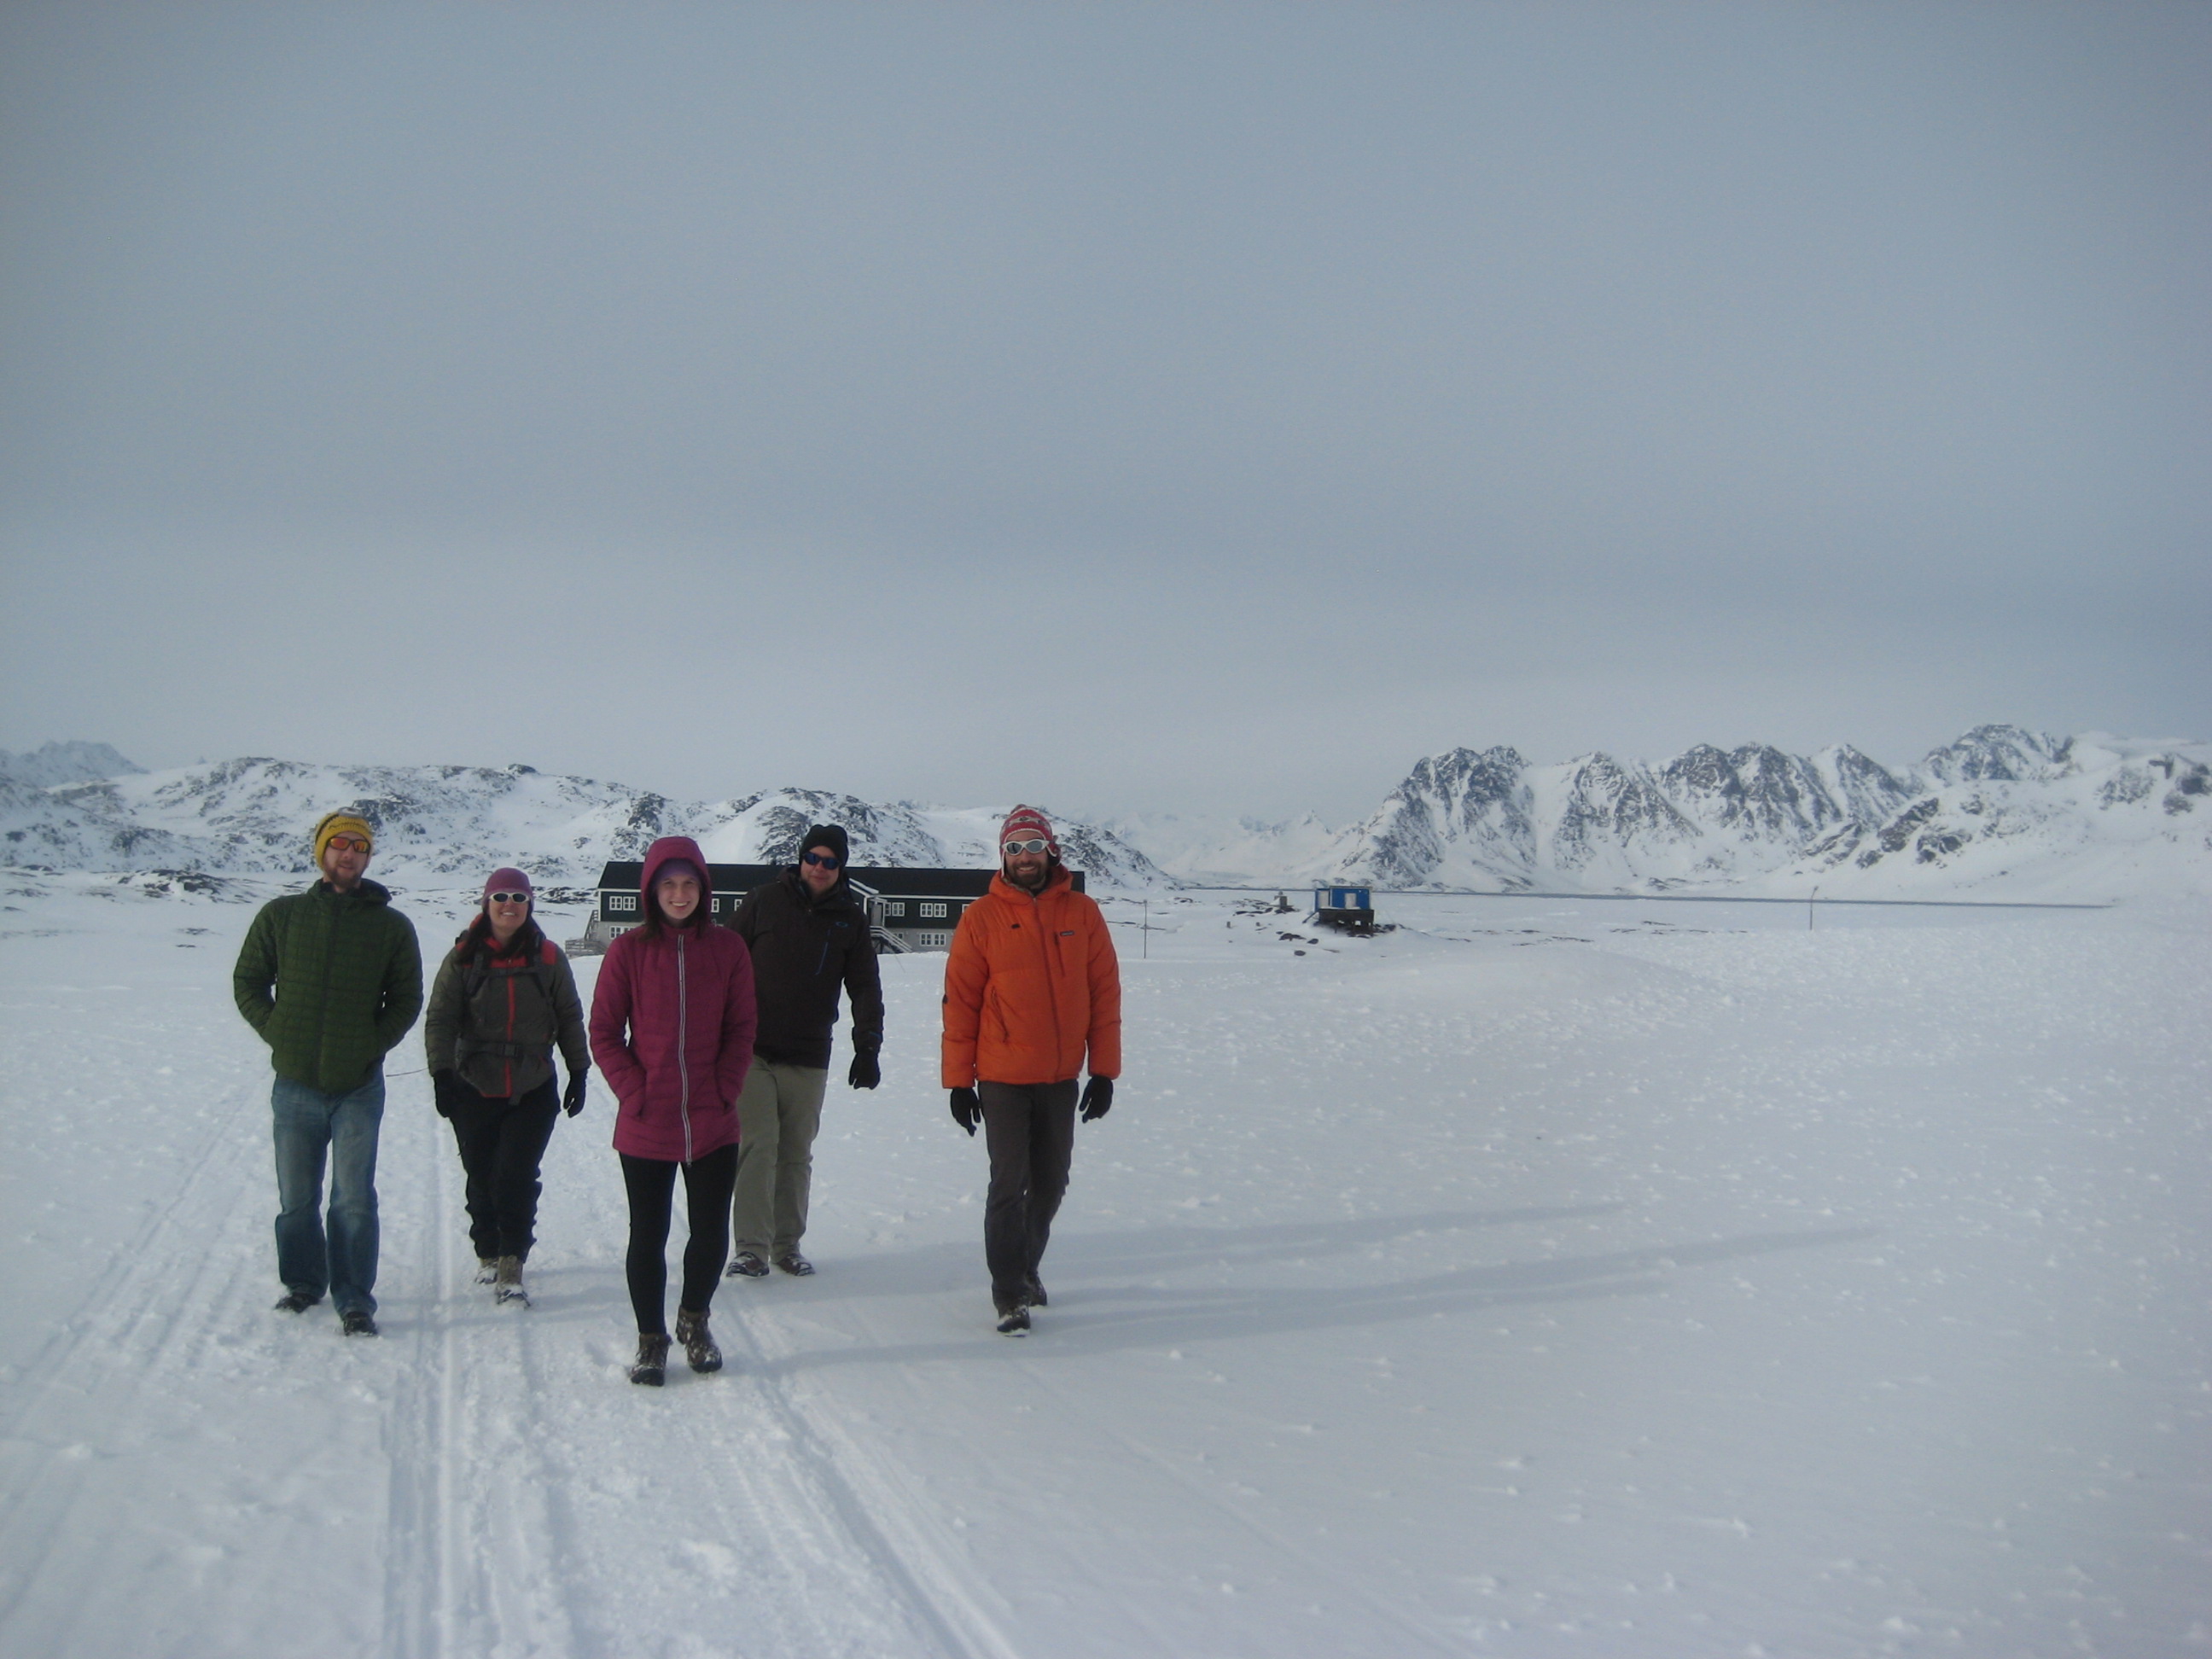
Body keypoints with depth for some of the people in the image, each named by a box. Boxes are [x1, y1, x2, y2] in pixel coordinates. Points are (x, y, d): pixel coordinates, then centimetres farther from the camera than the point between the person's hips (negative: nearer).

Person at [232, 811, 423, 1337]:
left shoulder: (391, 926, 3)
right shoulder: (281, 915, 4)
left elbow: (406, 999, 8)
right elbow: (248, 982, 11)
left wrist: (373, 1046, -4)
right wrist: (277, 1033, 0)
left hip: (360, 1087, -1)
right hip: (296, 1084, 2)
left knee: (354, 1199, -3)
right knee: (296, 1198, 11)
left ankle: (354, 1299, 5)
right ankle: (302, 1283, 28)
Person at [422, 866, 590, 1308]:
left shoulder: (548, 957, 3)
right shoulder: (464, 957, 1)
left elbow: (570, 1018, 11)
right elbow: (440, 1020, 0)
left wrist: (578, 1072, 10)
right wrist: (442, 1071, -12)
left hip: (533, 1090, -1)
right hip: (474, 1089, 1)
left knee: (517, 1178, -11)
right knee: (482, 1180, 9)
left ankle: (510, 1270, -7)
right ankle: (488, 1253, 30)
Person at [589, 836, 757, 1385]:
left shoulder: (727, 948, 2)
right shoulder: (629, 951, -3)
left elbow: (741, 1028, 5)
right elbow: (604, 1032, 0)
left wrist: (726, 1088, -4)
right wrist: (634, 1092, -8)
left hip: (714, 1124, 1)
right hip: (645, 1126, -1)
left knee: (711, 1234, 7)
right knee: (649, 1236, 7)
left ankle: (694, 1321, 32)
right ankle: (651, 1340, 24)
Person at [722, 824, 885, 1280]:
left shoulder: (851, 919, 8)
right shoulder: (763, 903, 2)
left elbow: (865, 987, 9)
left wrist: (867, 1048, 0)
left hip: (809, 1060, 2)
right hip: (752, 1053, -2)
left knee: (796, 1155, 8)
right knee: (757, 1147, -9)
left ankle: (787, 1245, 18)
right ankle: (750, 1249, -3)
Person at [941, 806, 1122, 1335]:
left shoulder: (1083, 913, 2)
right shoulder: (981, 918, -4)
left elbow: (1105, 993, 4)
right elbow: (960, 1002, -3)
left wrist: (1104, 1070, 0)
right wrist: (959, 1080, -5)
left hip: (1062, 1078, 3)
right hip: (1003, 1078, -3)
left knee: (1050, 1183, 13)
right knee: (1009, 1183, -5)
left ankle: (1025, 1268, 32)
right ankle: (1009, 1293, 5)